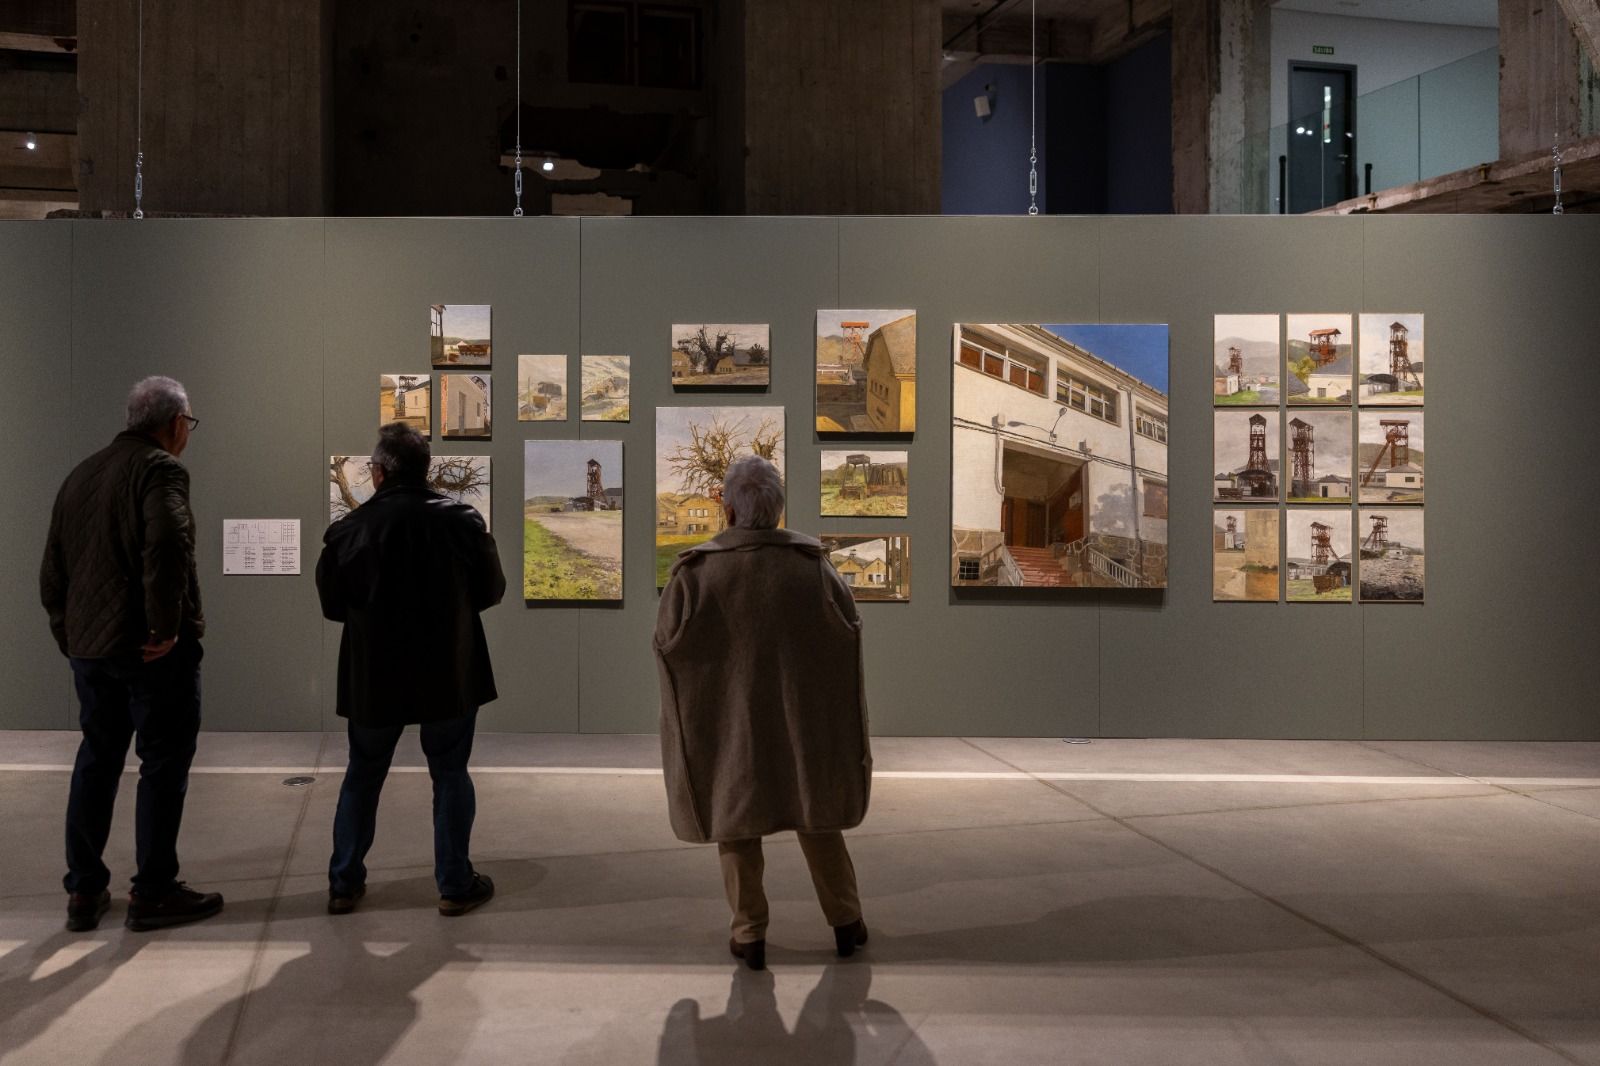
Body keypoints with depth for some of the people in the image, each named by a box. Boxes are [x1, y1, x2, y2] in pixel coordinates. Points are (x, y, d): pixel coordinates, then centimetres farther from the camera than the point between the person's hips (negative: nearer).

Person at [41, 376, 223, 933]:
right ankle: (153, 893, 9)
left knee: (97, 761, 16)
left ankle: (84, 891, 21)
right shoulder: (160, 469, -10)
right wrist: (167, 626, -22)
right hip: (151, 650, -8)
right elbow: (168, 542, -29)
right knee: (164, 763, 3)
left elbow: (52, 572, 18)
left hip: (88, 645, 8)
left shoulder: (81, 475, 16)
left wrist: (69, 636, 21)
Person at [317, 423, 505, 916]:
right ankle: (455, 885, 15)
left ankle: (344, 884, 22)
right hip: (449, 673, 0)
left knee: (362, 778, 17)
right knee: (450, 776, 12)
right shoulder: (461, 520, -10)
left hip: (374, 676, 1)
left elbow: (331, 605, 0)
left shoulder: (349, 530, -10)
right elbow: (492, 589, 0)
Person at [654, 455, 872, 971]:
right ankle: (845, 922, 22)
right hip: (801, 713, 1)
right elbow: (848, 628, -1)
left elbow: (665, 641, -7)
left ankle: (750, 936, 14)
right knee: (815, 811, 18)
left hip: (727, 718, -1)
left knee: (736, 815, 14)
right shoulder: (811, 562, -12)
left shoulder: (695, 571, -16)